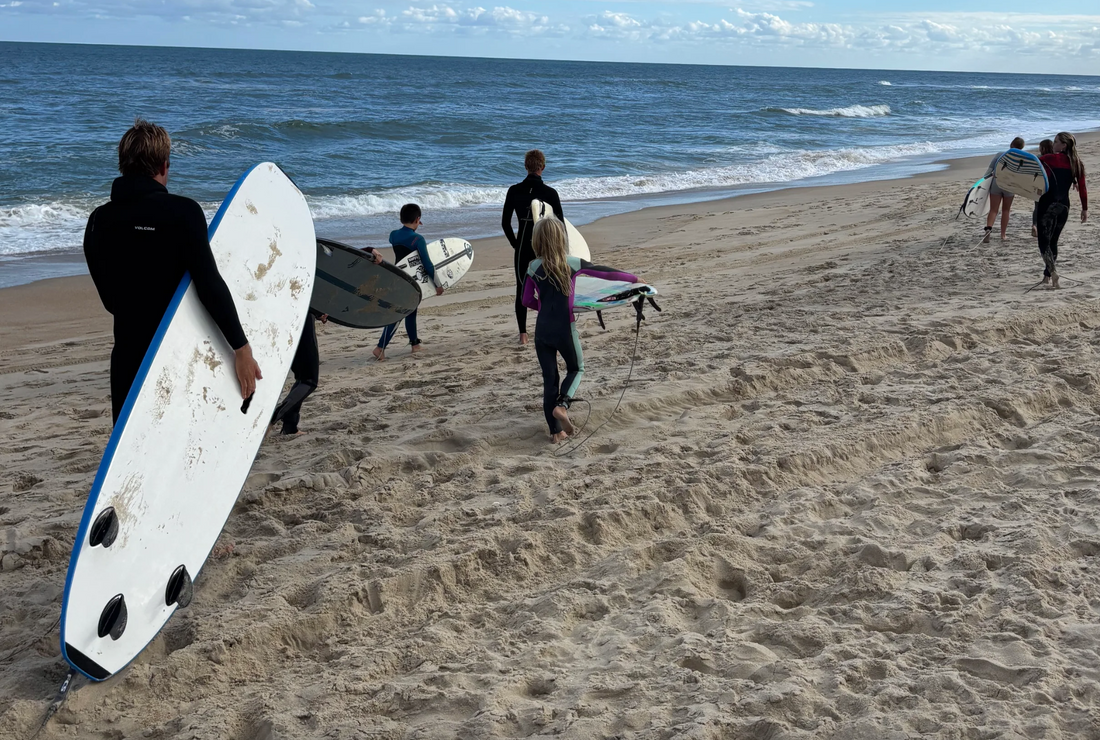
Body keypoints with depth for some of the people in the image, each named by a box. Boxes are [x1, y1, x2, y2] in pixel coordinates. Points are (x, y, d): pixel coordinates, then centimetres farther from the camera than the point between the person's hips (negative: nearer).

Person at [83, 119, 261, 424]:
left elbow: (109, 298, 9)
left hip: (129, 354, 4)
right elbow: (210, 285, -20)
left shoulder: (99, 221, 3)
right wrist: (241, 347, -19)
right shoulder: (182, 212, -12)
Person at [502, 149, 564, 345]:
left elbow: (505, 222, 0)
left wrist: (515, 244, 11)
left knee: (522, 289, 9)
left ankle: (523, 334, 6)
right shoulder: (550, 193, -9)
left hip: (523, 246, 1)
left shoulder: (514, 191, -4)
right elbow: (560, 223, -6)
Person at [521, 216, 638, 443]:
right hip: (565, 329, -2)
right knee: (576, 368, 21)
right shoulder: (573, 264, -6)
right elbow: (606, 273, 3)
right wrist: (633, 278, 17)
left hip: (542, 331, 2)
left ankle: (556, 431, 12)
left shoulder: (533, 268, -3)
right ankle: (562, 404, -5)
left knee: (549, 378, 11)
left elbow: (527, 300, 4)